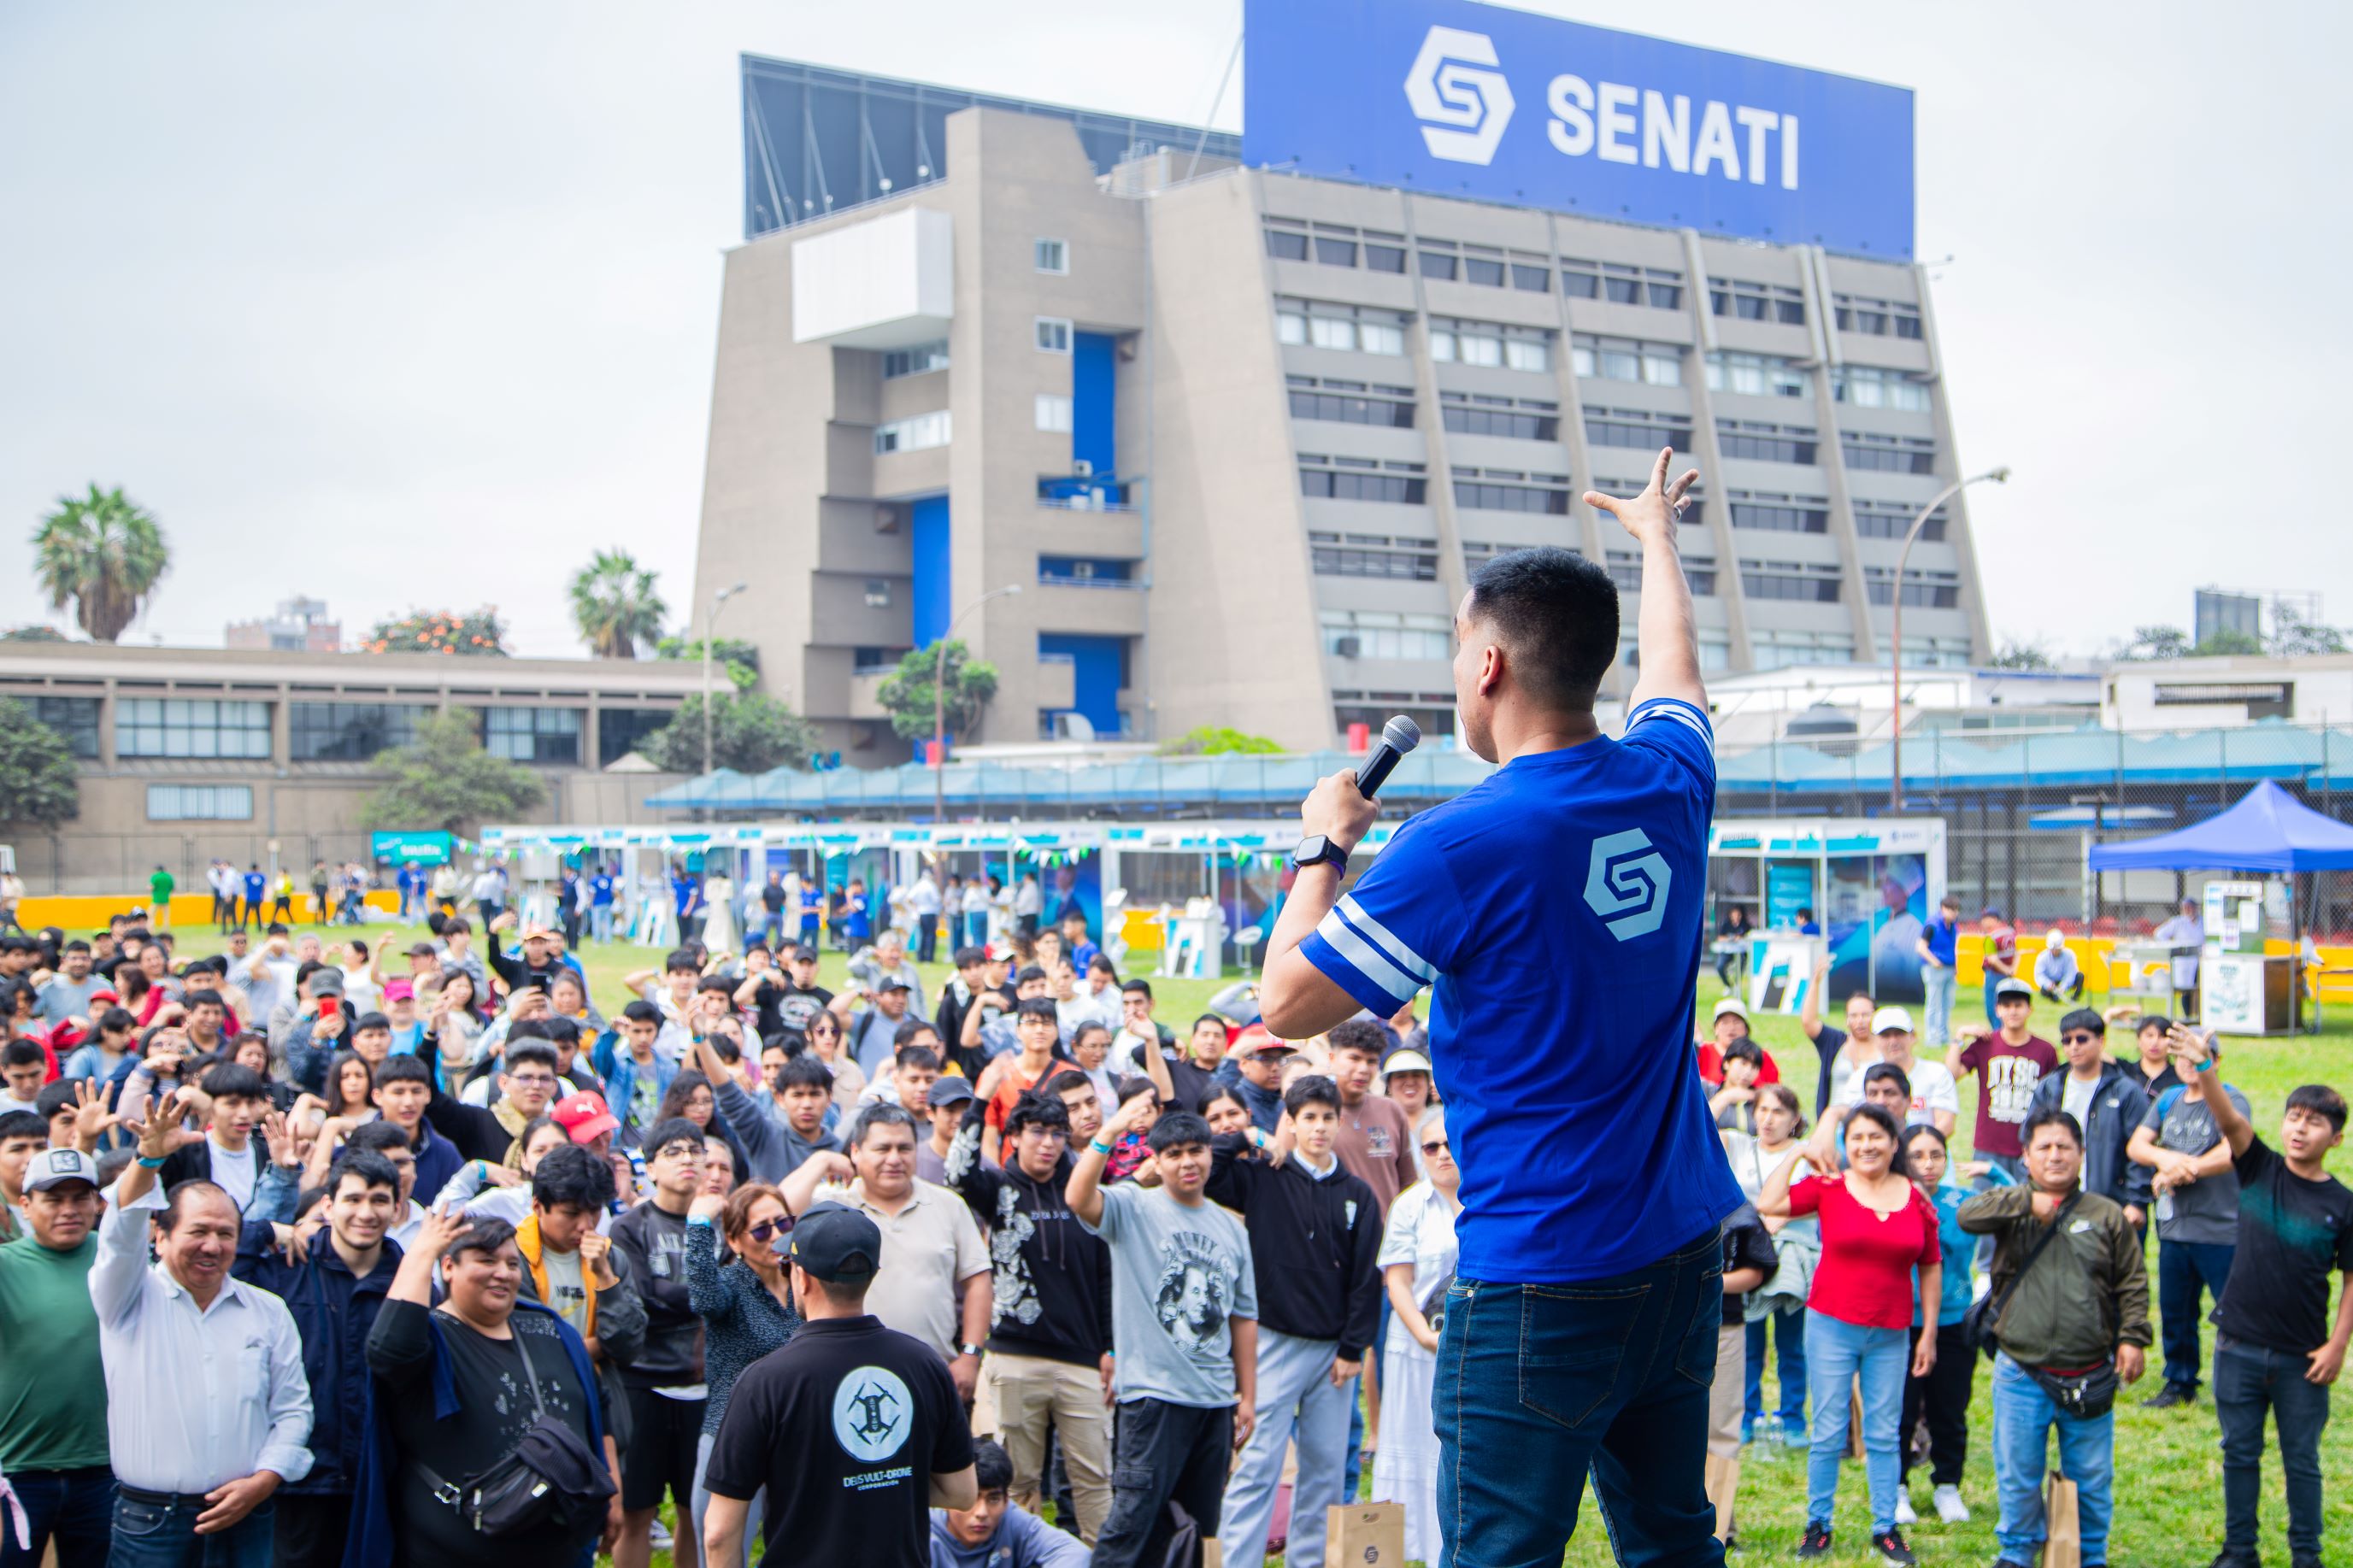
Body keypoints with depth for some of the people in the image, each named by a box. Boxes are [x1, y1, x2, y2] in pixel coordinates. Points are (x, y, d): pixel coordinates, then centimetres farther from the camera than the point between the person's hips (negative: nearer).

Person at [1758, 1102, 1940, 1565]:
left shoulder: (1917, 1201, 2)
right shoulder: (1828, 1188, -3)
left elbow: (1930, 1267, 9)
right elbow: (1767, 1204, -14)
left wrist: (1929, 1335, 8)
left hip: (1891, 1335, 2)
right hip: (1832, 1328, -2)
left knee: (1885, 1435, 7)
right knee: (1829, 1434, 3)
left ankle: (1886, 1529, 15)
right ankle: (1818, 1525, 12)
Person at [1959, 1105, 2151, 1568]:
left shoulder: (2107, 1215, 3)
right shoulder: (2013, 1210, 1)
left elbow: (2133, 1284, 6)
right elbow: (1968, 1215, -19)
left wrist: (2133, 1338, -4)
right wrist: (2028, 1202, -24)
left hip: (2088, 1378, 1)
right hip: (2021, 1377, -1)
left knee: (2091, 1478, 12)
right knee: (2018, 1476, 10)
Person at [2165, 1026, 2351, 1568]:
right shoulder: (2259, 1169, -1)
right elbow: (2229, 1120, -19)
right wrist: (2203, 1070, -37)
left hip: (2302, 1356, -1)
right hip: (2240, 1344, 1)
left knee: (2302, 1460, 9)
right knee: (2239, 1453, 11)